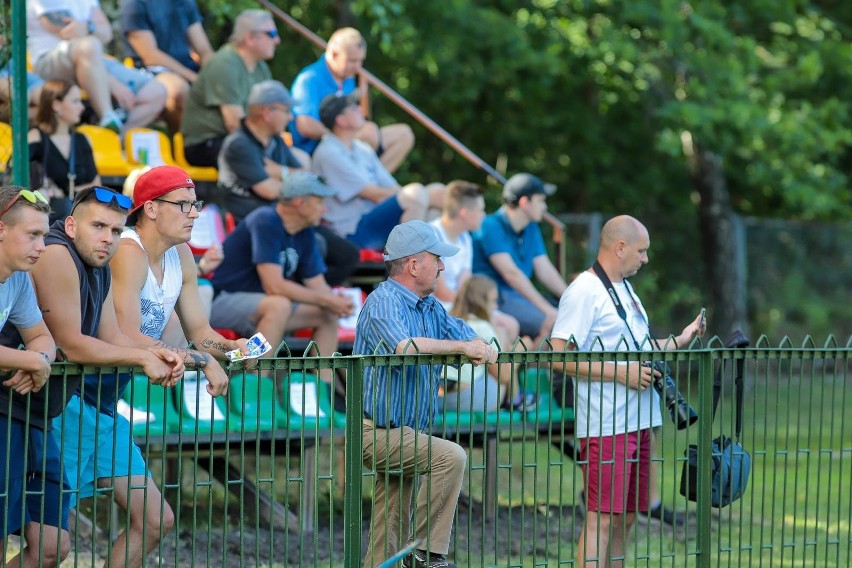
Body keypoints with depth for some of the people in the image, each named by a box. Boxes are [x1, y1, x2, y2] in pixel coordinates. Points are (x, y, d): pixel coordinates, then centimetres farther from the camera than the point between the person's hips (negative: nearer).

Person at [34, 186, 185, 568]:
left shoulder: (100, 268, 12)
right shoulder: (57, 257, -18)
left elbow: (111, 339, 9)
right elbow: (71, 346, -21)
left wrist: (156, 357, -11)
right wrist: (143, 357, -13)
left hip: (98, 405, 10)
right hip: (62, 403, -10)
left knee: (155, 520, 14)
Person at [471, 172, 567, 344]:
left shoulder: (531, 229, 15)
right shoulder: (491, 226, -12)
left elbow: (545, 271, 11)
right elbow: (511, 273, -20)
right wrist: (546, 308, -25)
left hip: (522, 294, 9)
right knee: (550, 322, -28)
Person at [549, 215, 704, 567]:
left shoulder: (624, 288, 18)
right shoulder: (584, 292, -12)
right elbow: (559, 357, -19)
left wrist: (678, 342, 16)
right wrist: (621, 372, -20)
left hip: (638, 420, 9)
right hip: (605, 425, -9)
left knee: (626, 516, 11)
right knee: (602, 517, -11)